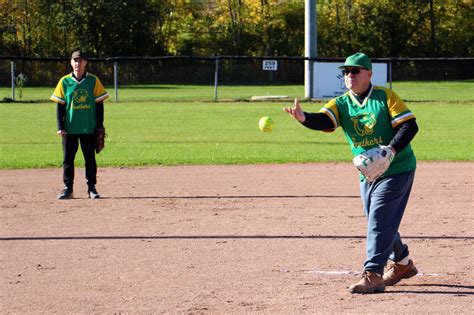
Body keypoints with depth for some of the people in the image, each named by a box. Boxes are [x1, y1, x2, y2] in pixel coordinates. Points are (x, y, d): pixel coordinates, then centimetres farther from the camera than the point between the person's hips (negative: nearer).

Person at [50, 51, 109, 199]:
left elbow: (99, 104, 3)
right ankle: (67, 188, 10)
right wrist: (60, 127, -4)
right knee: (68, 158, 3)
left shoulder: (93, 81, 0)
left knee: (90, 158, 4)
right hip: (69, 128, 1)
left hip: (89, 128, -1)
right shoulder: (64, 81, 2)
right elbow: (60, 106, 3)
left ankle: (92, 188, 11)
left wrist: (100, 125, -1)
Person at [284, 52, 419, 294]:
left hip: (397, 170, -6)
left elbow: (409, 126, -14)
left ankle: (372, 275, -16)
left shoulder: (385, 97, -9)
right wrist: (303, 118, -40)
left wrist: (391, 151, -28)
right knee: (377, 222, 15)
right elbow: (323, 120, -17)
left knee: (380, 220, -14)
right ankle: (402, 263, 36)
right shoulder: (341, 104, 3)